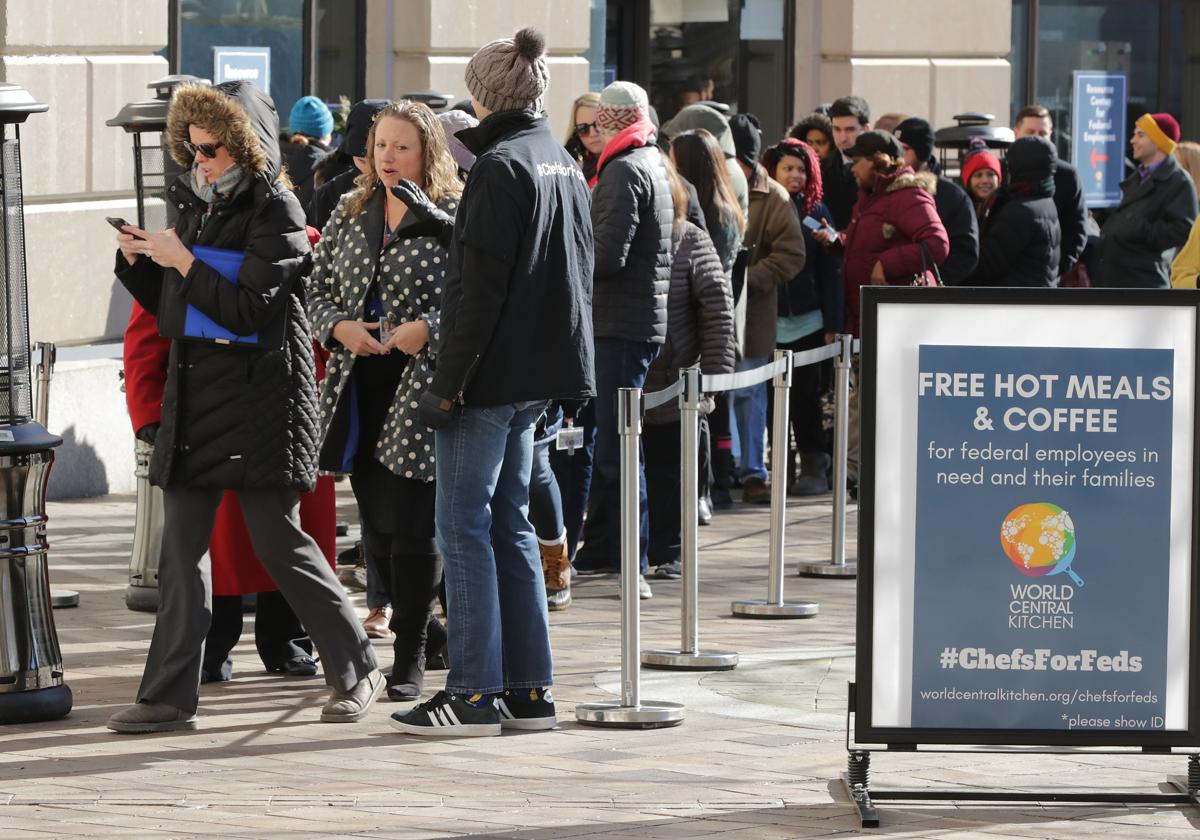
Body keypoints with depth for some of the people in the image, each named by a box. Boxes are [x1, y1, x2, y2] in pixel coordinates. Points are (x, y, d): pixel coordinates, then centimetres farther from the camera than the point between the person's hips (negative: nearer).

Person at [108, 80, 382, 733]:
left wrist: (183, 262, -17)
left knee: (278, 541, -3)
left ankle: (355, 672, 12)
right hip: (193, 393, 7)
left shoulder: (275, 210, -9)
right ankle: (169, 696, 2)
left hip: (260, 397, -7)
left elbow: (249, 309, -17)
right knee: (182, 545, 2)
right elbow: (172, 311, 17)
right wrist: (138, 261, 2)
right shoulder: (198, 205, 13)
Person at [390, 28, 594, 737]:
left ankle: (475, 695, -4)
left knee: (465, 530, -3)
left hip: (493, 376, -9)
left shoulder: (500, 167, -15)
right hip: (543, 373, 9)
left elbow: (480, 287, -19)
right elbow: (582, 271, 19)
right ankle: (530, 690, 13)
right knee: (510, 525, 14)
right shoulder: (565, 164, 12)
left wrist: (448, 382, -16)